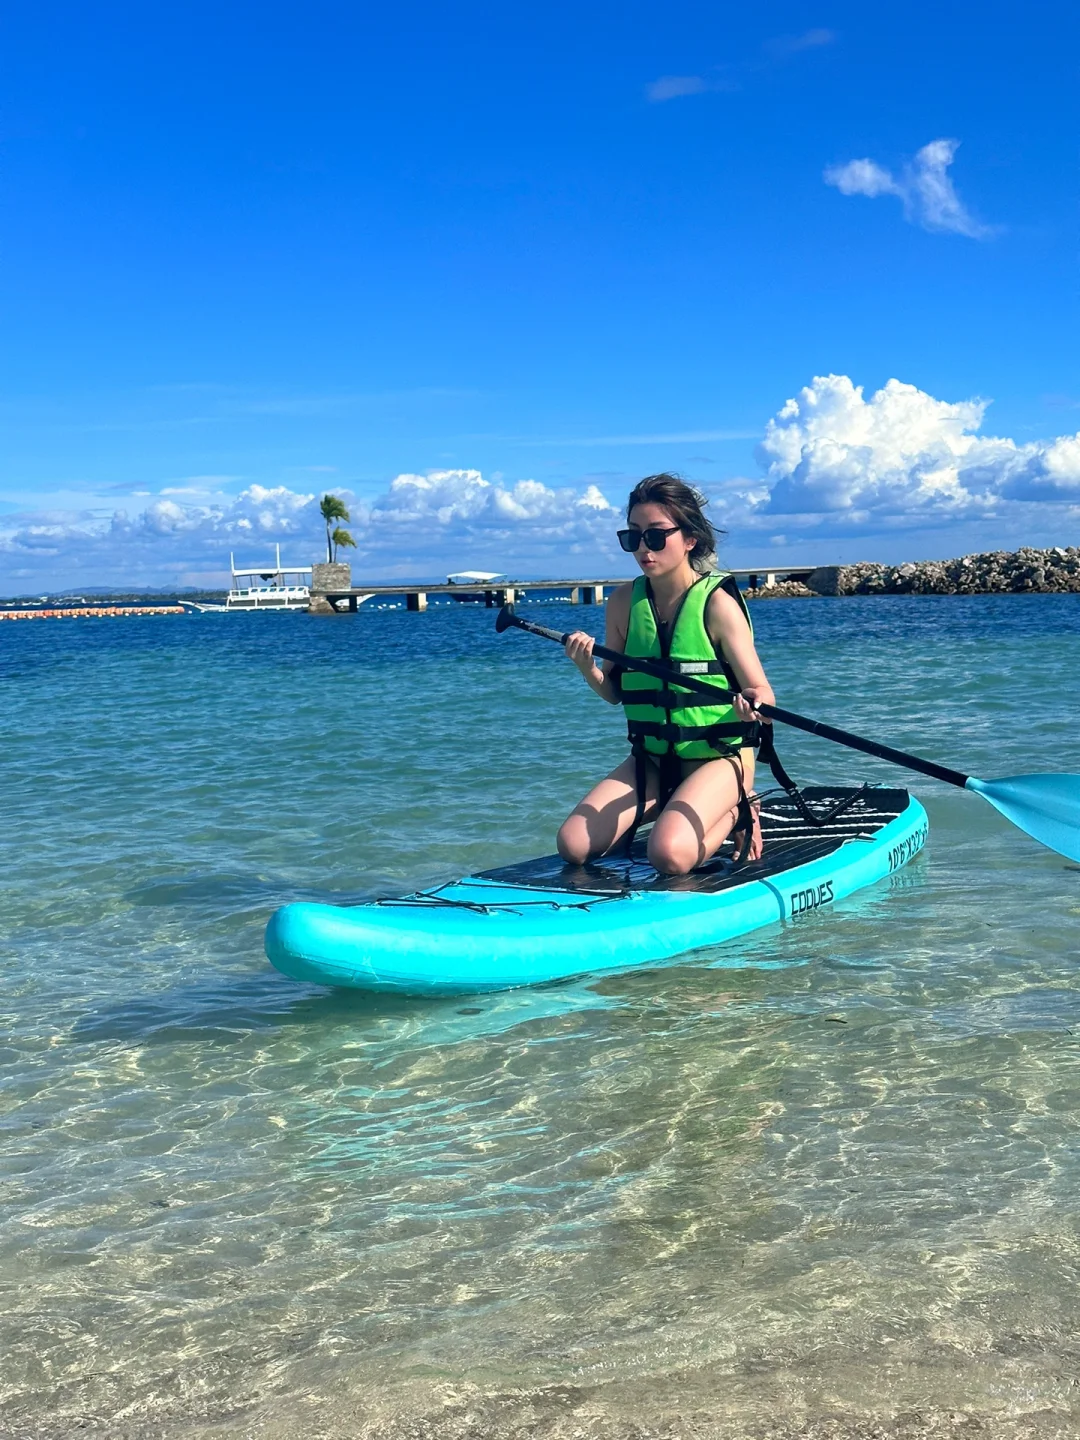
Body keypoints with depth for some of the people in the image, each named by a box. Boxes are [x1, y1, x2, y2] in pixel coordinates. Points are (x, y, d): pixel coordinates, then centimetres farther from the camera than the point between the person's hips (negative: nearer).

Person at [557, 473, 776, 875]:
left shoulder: (717, 603, -14)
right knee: (573, 847, -9)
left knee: (669, 856, -29)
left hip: (719, 757, -5)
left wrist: (755, 704, -37)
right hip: (650, 760, 6)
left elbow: (762, 694, -13)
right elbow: (614, 693, 9)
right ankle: (665, 808, 16)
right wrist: (588, 668, -13)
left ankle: (734, 815, 3)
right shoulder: (623, 603, 0)